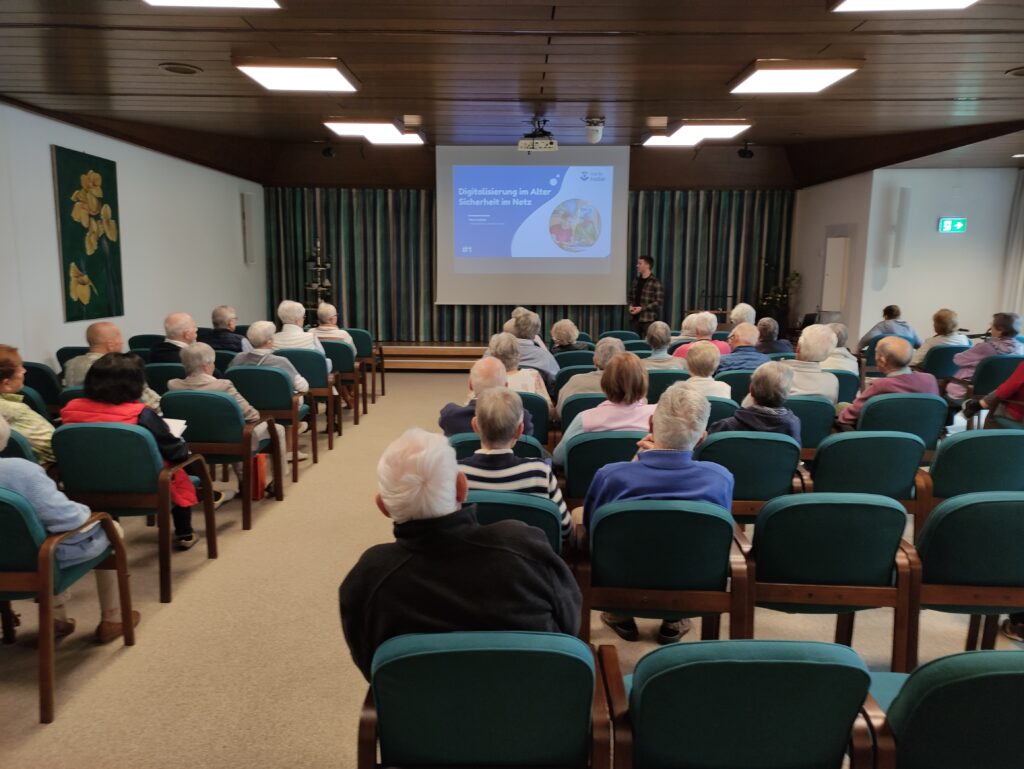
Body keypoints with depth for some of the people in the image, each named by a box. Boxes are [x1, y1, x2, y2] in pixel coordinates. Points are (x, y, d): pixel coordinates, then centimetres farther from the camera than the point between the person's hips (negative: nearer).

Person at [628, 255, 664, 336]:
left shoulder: (655, 282, -10)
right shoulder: (636, 280, 10)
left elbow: (659, 301, -13)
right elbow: (631, 295, 21)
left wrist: (642, 308, -17)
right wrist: (631, 305, 0)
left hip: (649, 319, -6)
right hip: (636, 317, 6)